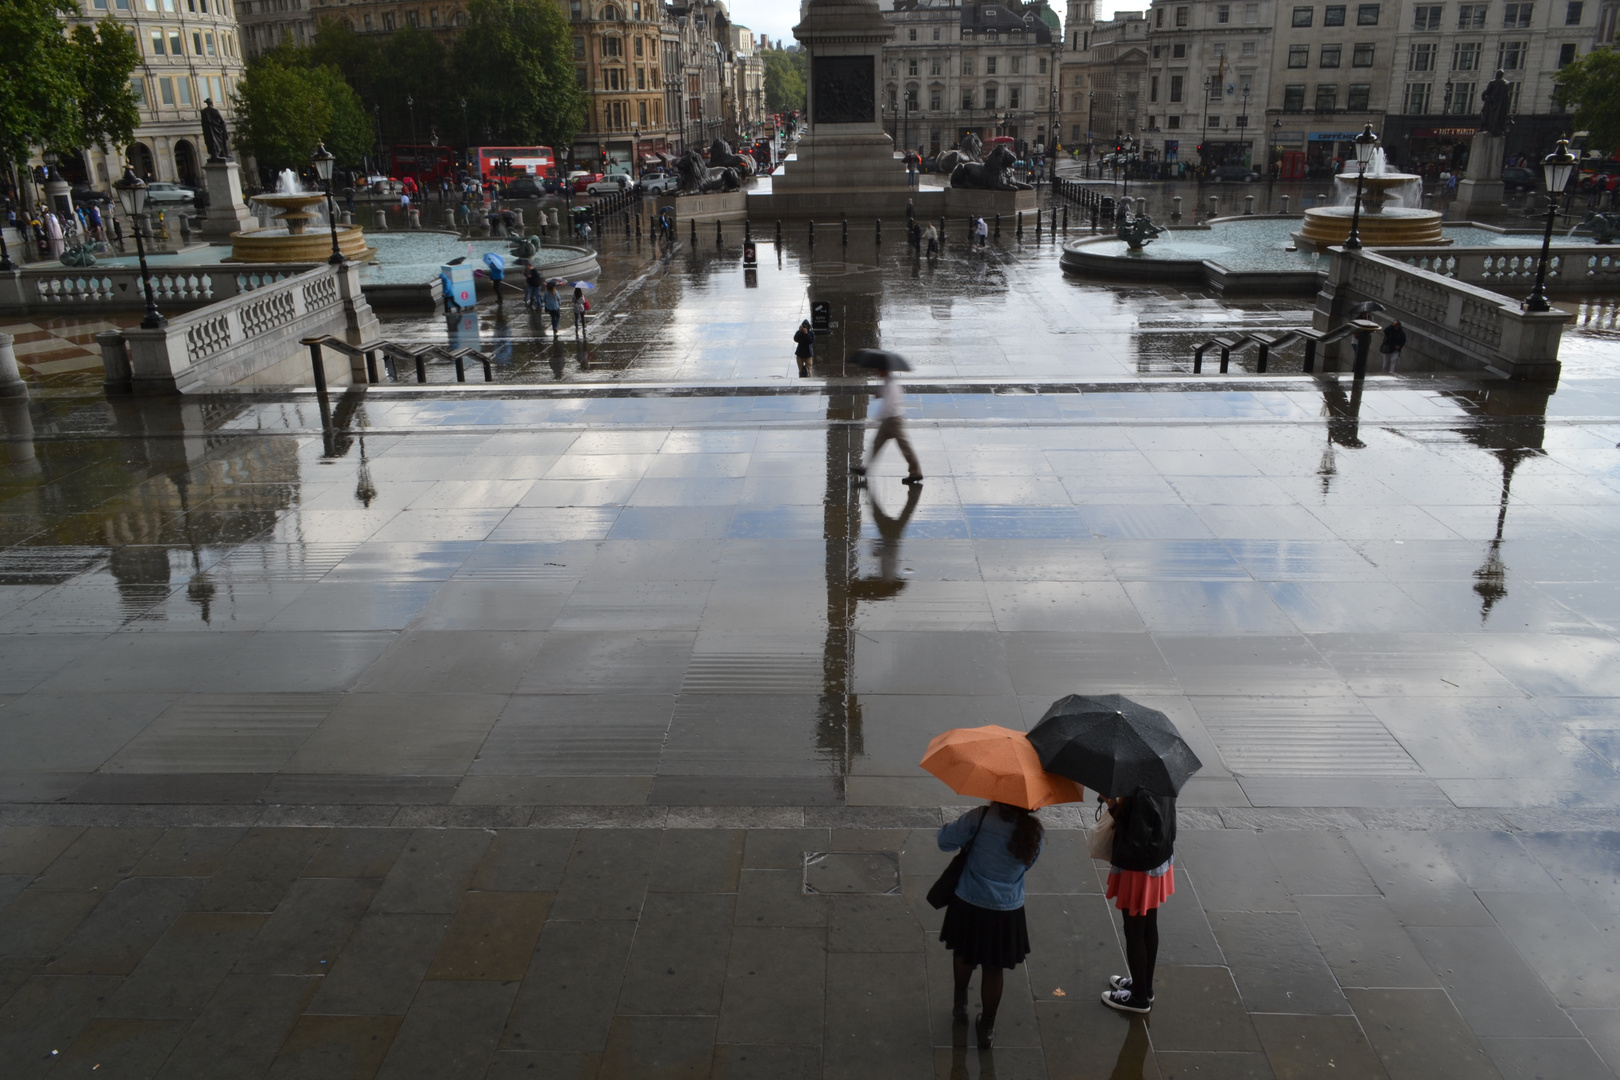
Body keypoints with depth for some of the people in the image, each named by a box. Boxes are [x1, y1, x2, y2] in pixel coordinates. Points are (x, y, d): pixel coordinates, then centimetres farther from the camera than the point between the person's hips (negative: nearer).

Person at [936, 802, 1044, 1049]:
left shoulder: (981, 817, -21)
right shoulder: (1035, 833, -11)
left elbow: (945, 841, -14)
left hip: (969, 904, -1)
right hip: (1007, 911, 1)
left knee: (963, 953, 26)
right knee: (994, 969, 17)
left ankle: (960, 1004, 45)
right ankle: (987, 1028, 29)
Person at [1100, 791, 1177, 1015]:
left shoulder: (1141, 796, -33)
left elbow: (1134, 844, -29)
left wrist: (1115, 808, -22)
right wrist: (1121, 807, -2)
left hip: (1139, 870, -9)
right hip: (1159, 860, 9)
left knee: (1134, 933, 10)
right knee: (1149, 928, 22)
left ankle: (1139, 997, 25)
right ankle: (1144, 986, 39)